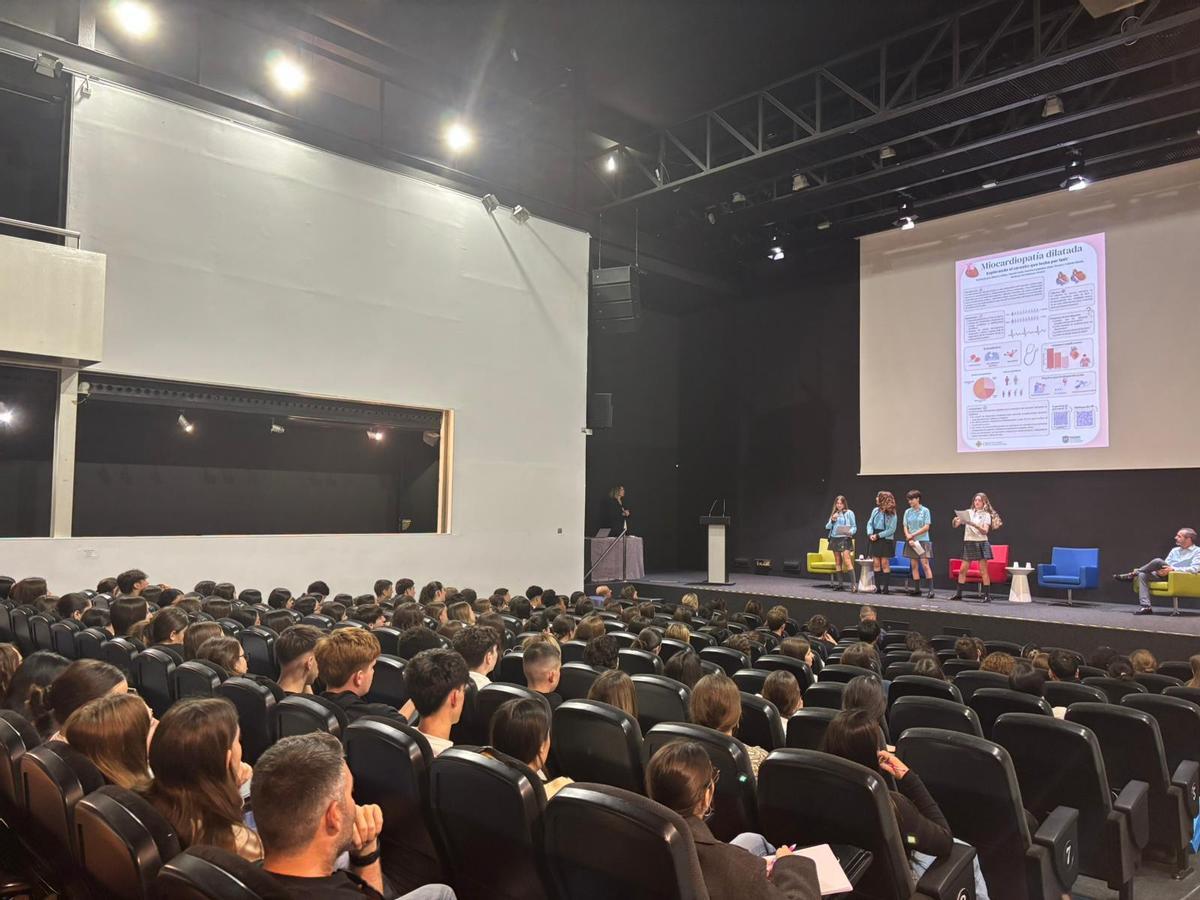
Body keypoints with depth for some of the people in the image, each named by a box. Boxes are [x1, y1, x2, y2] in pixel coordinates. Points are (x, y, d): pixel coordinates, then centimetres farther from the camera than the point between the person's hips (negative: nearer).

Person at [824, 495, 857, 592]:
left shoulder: (849, 513, 1)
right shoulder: (833, 514, 16)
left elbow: (854, 527, 0)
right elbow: (827, 527, 12)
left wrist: (850, 532, -20)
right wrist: (832, 520, -6)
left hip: (845, 539, -5)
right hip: (834, 539, 5)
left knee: (847, 561, -17)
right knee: (837, 562, 7)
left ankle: (853, 584, -20)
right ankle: (839, 584, 10)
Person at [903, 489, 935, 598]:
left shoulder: (925, 511, -2)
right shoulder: (907, 512, 9)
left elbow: (926, 527, -8)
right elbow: (905, 527, 6)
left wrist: (913, 535, -10)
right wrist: (909, 538, -10)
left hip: (923, 541, -4)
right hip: (911, 542, 4)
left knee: (925, 565, -11)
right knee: (914, 566, 5)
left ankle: (931, 589, -11)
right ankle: (917, 589, 9)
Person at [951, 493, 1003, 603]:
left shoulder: (986, 515, 1)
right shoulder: (968, 512, 8)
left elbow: (985, 531, -12)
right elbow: (955, 526, 4)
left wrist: (974, 525, -28)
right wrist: (955, 521, -18)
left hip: (981, 543, -3)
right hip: (968, 543, 3)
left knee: (983, 571, -3)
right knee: (962, 570, 4)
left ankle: (987, 596, 1)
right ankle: (958, 594, 11)